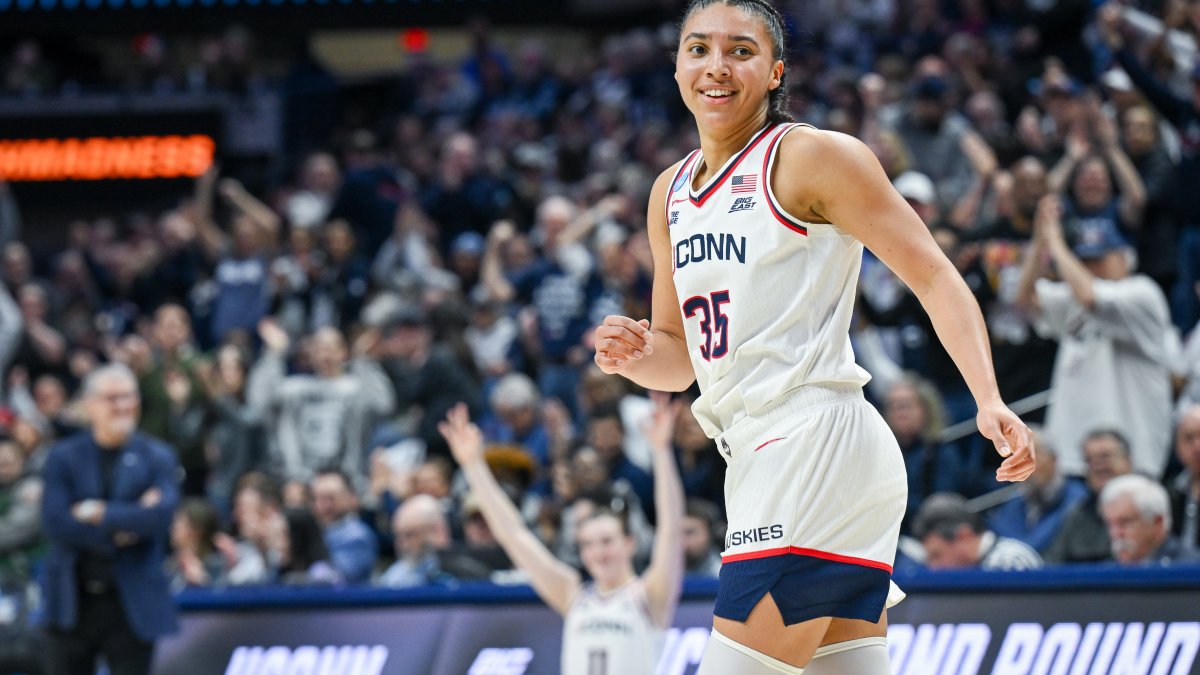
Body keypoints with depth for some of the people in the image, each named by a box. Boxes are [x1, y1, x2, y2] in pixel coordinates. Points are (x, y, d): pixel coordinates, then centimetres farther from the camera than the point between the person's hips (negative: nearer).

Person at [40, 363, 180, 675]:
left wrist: (101, 514, -13)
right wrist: (121, 528, -15)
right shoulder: (64, 457, 4)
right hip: (74, 602, 1)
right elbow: (54, 521, -10)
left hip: (133, 606, -1)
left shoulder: (158, 458, 3)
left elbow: (161, 517, -14)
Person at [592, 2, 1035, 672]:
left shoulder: (811, 157, -5)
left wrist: (990, 402, -20)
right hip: (759, 457, 8)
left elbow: (935, 277, -7)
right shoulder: (670, 193, 17)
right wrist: (632, 355, 0)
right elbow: (680, 358, 24)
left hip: (816, 441, -8)